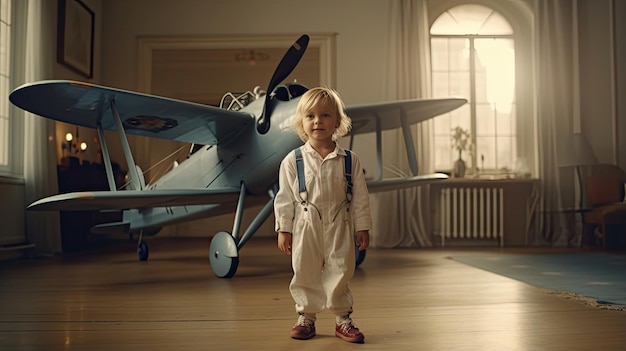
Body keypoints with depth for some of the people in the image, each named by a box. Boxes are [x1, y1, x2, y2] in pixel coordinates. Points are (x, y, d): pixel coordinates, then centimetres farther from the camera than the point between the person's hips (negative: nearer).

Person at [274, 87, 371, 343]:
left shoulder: (349, 160, -2)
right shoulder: (292, 161, -3)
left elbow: (360, 197, 2)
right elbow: (284, 198, 0)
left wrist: (362, 227, 1)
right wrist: (284, 229, -1)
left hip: (339, 227, 0)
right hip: (305, 228, 0)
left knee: (340, 273, 6)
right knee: (305, 274, 8)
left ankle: (343, 319, 21)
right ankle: (306, 317, 25)